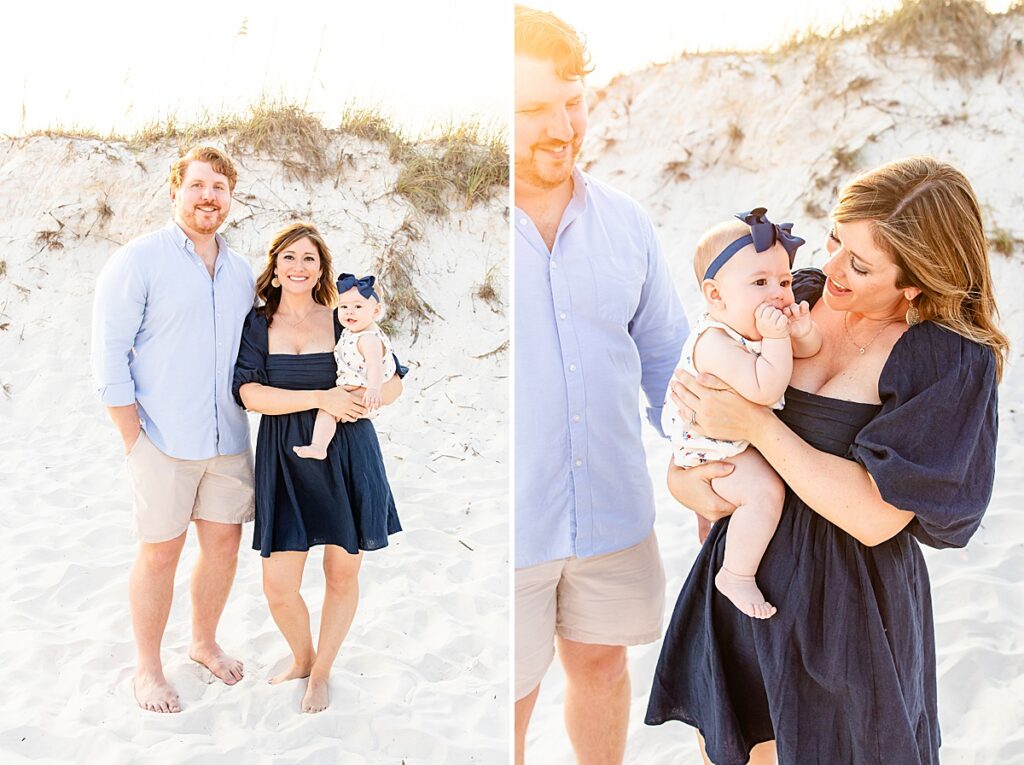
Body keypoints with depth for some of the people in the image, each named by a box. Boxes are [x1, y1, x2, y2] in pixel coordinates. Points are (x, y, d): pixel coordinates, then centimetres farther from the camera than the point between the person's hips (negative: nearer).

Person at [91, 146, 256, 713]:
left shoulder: (241, 272, 11)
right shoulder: (139, 261, -7)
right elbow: (109, 353, -9)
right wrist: (134, 439, -12)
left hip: (228, 441, 5)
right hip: (164, 442, -5)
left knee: (223, 543, 12)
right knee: (160, 552, 3)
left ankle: (204, 642, 34)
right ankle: (148, 668, 19)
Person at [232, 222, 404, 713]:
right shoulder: (258, 325, 3)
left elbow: (394, 382, 7)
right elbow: (250, 393, -11)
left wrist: (359, 399, -15)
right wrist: (322, 399, -20)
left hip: (348, 457, 0)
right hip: (285, 463, 0)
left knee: (342, 574, 9)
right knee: (278, 586, -2)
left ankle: (321, 672, 31)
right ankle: (302, 658, 29)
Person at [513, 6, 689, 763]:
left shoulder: (624, 221, 2)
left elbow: (667, 354, 9)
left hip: (616, 514, 4)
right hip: (513, 530, -4)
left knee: (602, 664, 21)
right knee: (511, 701, 10)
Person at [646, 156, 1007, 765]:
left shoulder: (954, 364, -17)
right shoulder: (796, 298, -3)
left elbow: (875, 517, -24)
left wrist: (756, 426, -23)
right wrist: (680, 469, -5)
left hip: (843, 610, -5)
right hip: (744, 575, 5)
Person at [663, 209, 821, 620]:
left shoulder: (760, 323, -5)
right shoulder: (714, 343, -34)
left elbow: (809, 351, 6)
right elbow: (764, 390, -41)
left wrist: (804, 332, -17)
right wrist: (776, 337, -38)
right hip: (710, 448, -10)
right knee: (765, 490, -25)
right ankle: (736, 576, -9)